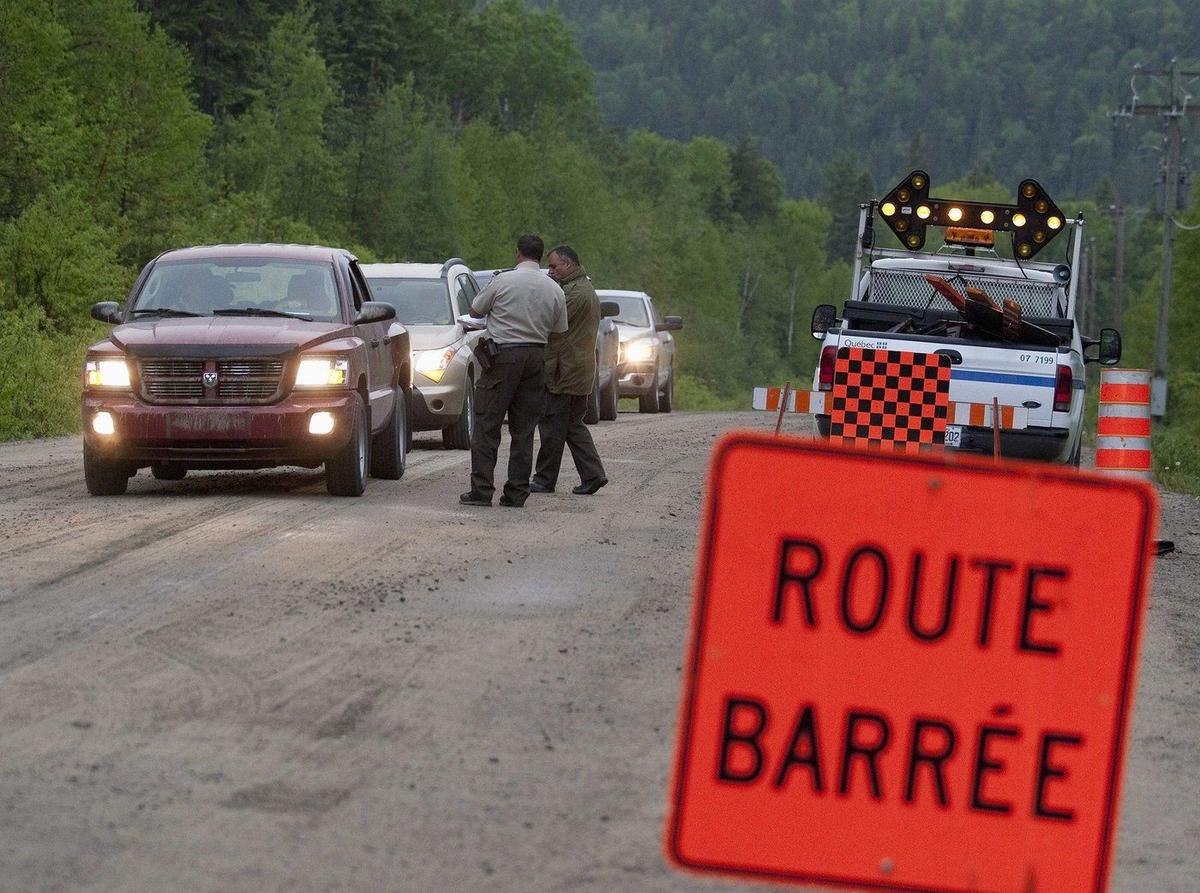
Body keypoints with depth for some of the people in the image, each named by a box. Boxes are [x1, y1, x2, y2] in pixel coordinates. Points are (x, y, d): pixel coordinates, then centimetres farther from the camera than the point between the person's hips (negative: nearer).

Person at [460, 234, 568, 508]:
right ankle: (516, 493, 7)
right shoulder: (554, 290, 5)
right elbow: (558, 331, 11)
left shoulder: (503, 281, -7)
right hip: (536, 356, 4)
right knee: (523, 429, 8)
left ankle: (481, 490, -6)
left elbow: (475, 310, 4)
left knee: (487, 425, 0)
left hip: (503, 354, -4)